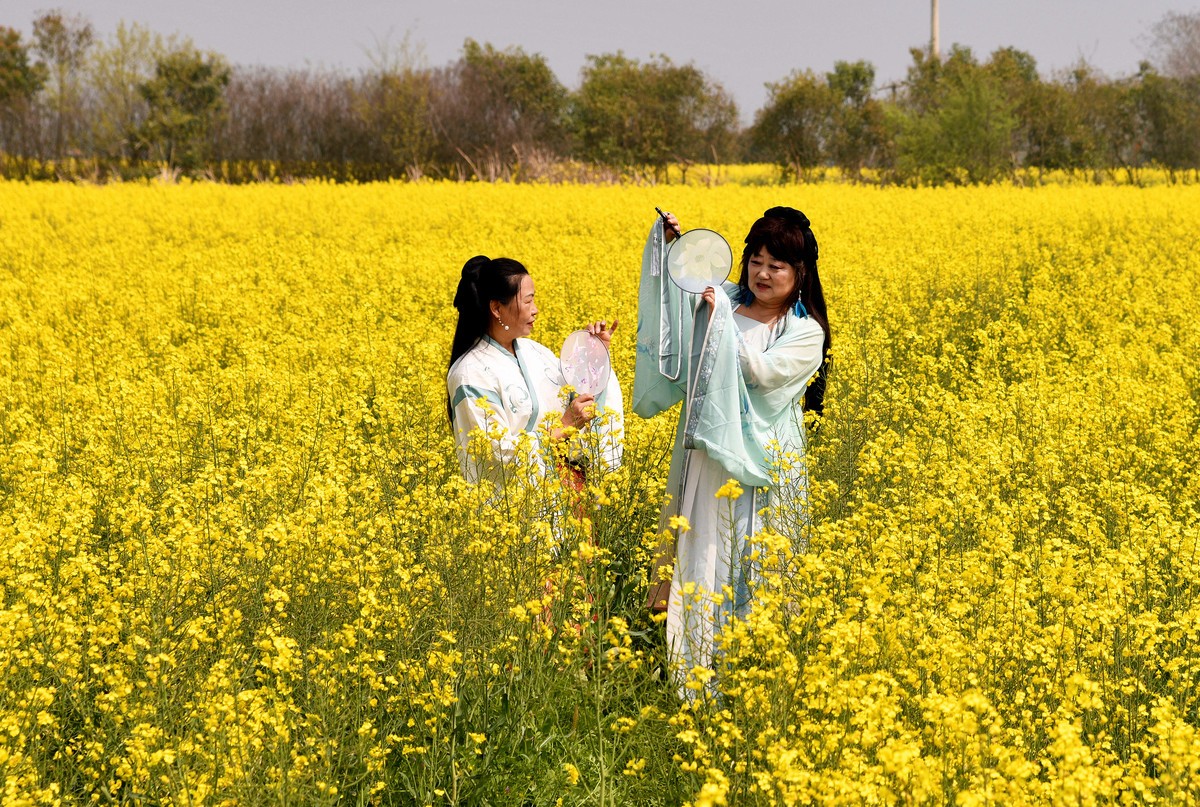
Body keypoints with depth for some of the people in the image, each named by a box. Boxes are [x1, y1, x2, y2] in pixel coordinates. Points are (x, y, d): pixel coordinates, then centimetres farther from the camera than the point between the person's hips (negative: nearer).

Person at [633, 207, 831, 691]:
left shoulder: (806, 333, -3)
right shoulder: (724, 299, 8)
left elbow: (761, 370, -18)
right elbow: (663, 292, 17)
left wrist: (720, 319, -17)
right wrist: (666, 245, 3)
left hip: (761, 466, -4)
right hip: (705, 458, 4)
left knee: (756, 568, 1)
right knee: (700, 563, 4)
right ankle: (693, 679, 8)